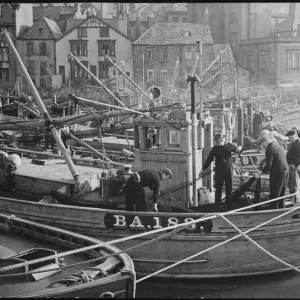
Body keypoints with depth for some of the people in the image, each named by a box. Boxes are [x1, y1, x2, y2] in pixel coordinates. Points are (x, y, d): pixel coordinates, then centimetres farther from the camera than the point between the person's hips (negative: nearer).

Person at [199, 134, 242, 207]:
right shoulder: (215, 149, 1)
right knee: (218, 188, 1)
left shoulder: (229, 146, 3)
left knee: (229, 188, 7)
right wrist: (203, 169, 4)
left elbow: (237, 149, 17)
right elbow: (208, 160, 5)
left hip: (228, 170, 1)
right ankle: (217, 204, 7)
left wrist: (239, 148, -8)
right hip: (219, 171, -1)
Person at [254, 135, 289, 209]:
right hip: (285, 171, 9)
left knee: (274, 196, -2)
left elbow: (268, 165, -17)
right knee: (281, 196, 17)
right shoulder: (279, 146, 14)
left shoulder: (270, 149, -14)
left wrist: (259, 174, -8)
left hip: (277, 174, -9)